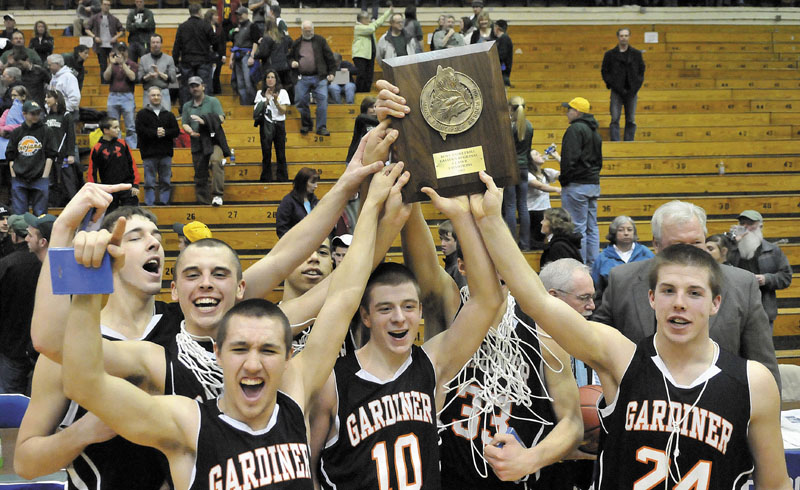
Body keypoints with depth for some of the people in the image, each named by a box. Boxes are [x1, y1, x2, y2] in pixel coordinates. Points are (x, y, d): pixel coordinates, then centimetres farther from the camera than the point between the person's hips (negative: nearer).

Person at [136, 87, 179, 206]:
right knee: (150, 182, -3)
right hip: (149, 153, -3)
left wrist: (165, 132, -13)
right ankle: (149, 205, -1)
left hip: (166, 153, 3)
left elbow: (176, 131, 4)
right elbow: (140, 131, -7)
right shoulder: (142, 114, 7)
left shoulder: (169, 115, 15)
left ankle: (164, 203, 9)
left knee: (166, 182, 4)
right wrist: (155, 133, -14)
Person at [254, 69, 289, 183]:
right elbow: (258, 110, 0)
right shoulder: (260, 93, 8)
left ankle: (282, 178, 4)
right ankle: (266, 178, 4)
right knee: (266, 153, -2)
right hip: (266, 125, 0)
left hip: (279, 124, 0)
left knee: (281, 153, -1)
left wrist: (275, 101, -15)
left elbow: (283, 111, -1)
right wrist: (267, 99, -10)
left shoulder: (283, 93, 7)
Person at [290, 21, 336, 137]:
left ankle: (321, 127, -6)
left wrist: (331, 72, 1)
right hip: (302, 78, 2)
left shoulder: (320, 40, 9)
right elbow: (290, 57, 26)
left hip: (319, 77, -2)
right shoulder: (296, 43, 14)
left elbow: (329, 57, 8)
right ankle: (306, 124, 19)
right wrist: (292, 63, 2)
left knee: (322, 99, -12)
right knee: (300, 101, -1)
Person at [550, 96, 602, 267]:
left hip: (577, 185, -9)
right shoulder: (594, 132, 17)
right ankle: (592, 265, 13)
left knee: (577, 227, -6)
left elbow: (571, 158, -20)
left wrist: (564, 180, -12)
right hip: (594, 184, 9)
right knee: (592, 227, 10)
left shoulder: (575, 129, -12)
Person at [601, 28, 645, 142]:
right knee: (615, 120, -7)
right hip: (617, 91, -2)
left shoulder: (636, 54, 8)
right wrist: (613, 85, -7)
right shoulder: (610, 54, 4)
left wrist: (636, 87, -1)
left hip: (632, 91, 2)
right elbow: (604, 72, 5)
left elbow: (641, 71, 12)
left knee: (631, 120, 3)